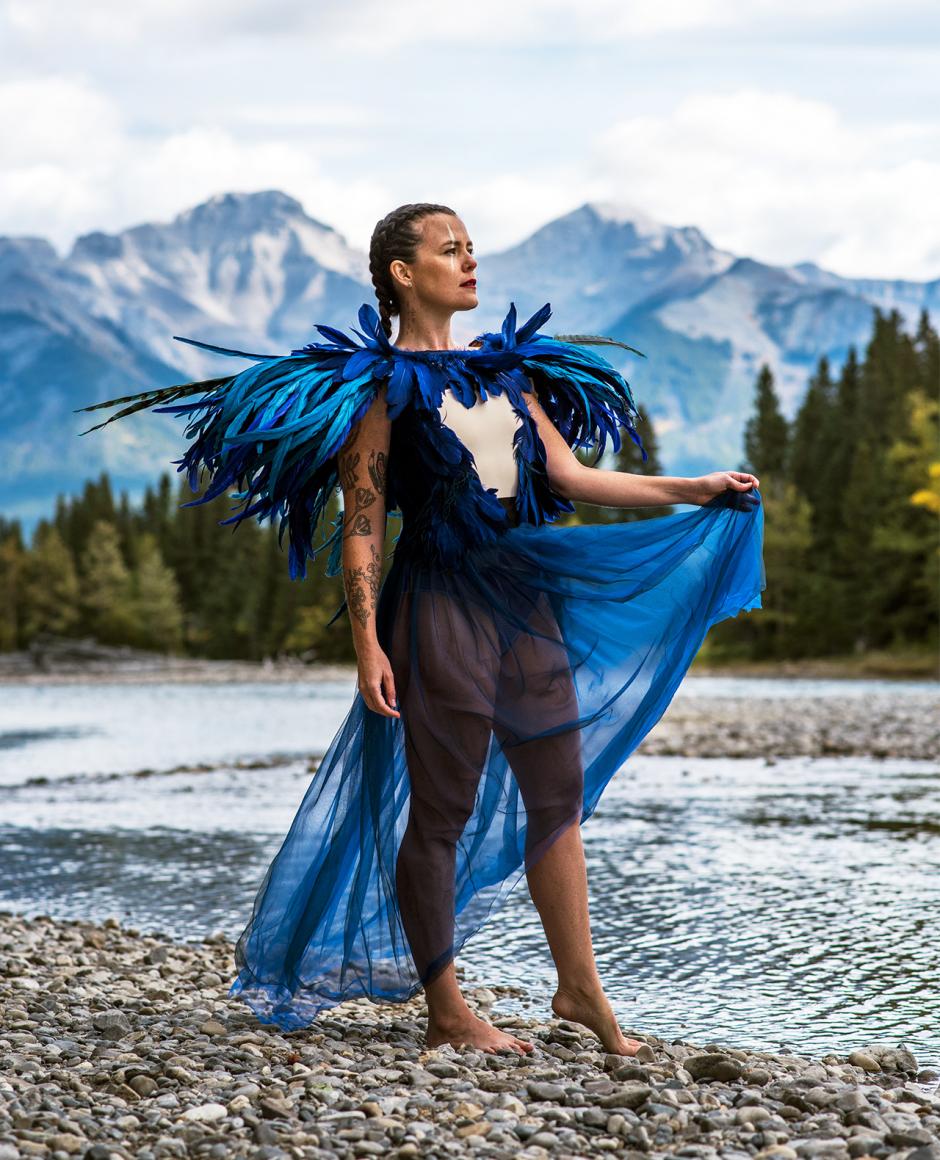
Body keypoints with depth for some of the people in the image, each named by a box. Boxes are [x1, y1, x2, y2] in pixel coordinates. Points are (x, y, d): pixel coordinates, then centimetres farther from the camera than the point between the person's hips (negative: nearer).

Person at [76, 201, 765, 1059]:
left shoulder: (504, 370, 15)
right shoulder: (382, 384, -5)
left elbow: (568, 473, 11)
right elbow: (362, 521, -8)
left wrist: (696, 491, 8)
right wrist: (367, 644, -15)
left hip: (524, 595, 7)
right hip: (439, 599, -7)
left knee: (560, 795, 9)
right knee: (443, 809, -1)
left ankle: (580, 988, 20)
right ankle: (447, 1011, 9)